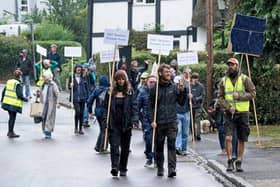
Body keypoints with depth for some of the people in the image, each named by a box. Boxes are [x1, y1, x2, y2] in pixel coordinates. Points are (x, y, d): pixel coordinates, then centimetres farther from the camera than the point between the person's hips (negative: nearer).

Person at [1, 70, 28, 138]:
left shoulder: (9, 82, 7)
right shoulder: (18, 84, -14)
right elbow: (20, 95, -18)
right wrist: (25, 99, -2)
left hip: (7, 102, 7)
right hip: (14, 104, -7)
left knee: (11, 117, 18)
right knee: (12, 118, 1)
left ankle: (10, 131, 27)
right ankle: (11, 133, 5)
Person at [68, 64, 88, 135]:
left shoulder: (83, 78, 8)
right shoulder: (72, 77, 3)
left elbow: (86, 87, 12)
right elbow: (69, 87, 3)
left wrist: (86, 96, 5)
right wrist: (71, 86, -19)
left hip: (82, 98, 3)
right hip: (75, 98, -3)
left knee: (81, 113, 5)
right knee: (77, 111, -17)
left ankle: (80, 129, 13)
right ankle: (76, 128, -5)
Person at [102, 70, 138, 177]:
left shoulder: (130, 92, 4)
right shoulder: (111, 92, 5)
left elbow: (134, 106, 0)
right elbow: (106, 107, 6)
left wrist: (134, 120, -12)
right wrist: (105, 120, -5)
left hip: (126, 123, 1)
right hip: (114, 124, -1)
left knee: (125, 147, 8)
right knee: (114, 145, -13)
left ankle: (123, 169, 18)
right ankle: (115, 167, -20)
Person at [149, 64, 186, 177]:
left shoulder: (174, 87, 6)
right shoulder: (154, 89, 2)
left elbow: (181, 102, 8)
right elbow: (150, 106, 2)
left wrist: (182, 91, -7)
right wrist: (152, 120, -7)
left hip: (172, 121, 0)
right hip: (159, 123, 0)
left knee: (172, 144, -11)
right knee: (159, 146, 9)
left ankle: (172, 168, -14)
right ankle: (160, 168, 23)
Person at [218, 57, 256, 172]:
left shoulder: (245, 79, 0)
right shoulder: (223, 81, 5)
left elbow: (253, 93, -3)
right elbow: (220, 97, 4)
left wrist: (239, 96, -16)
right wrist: (228, 107, -11)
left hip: (242, 113, -1)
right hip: (229, 113, 1)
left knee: (241, 139, 5)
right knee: (228, 138, -12)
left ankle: (239, 162, 16)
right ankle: (230, 162, -2)